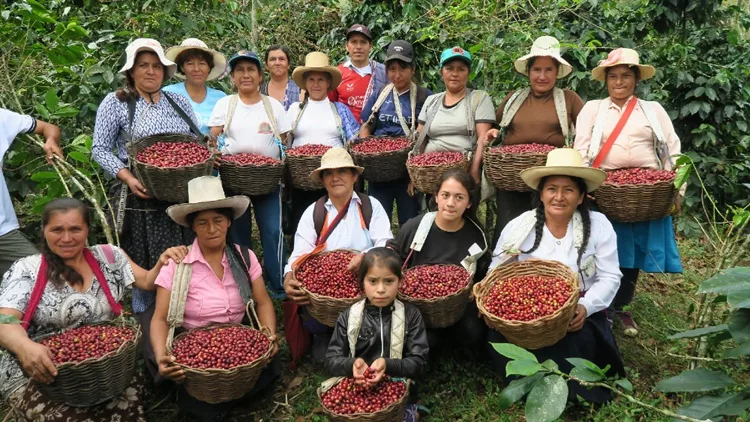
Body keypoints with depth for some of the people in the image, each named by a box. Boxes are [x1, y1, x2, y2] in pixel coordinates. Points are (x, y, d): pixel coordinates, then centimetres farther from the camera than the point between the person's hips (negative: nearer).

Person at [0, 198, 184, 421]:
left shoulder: (107, 256, 8)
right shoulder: (26, 270, -1)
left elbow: (146, 282, 12)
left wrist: (161, 264, -11)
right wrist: (25, 347, -32)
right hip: (37, 374, -2)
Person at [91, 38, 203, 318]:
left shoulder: (180, 102, 13)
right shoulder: (115, 103, 1)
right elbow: (100, 149, -2)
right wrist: (127, 177, -17)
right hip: (140, 199, -4)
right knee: (145, 268, 1)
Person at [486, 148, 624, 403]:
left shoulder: (598, 225, -4)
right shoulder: (518, 227, -2)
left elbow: (610, 277, -3)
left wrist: (585, 307, -20)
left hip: (577, 317, 0)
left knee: (575, 344, -31)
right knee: (500, 337, -27)